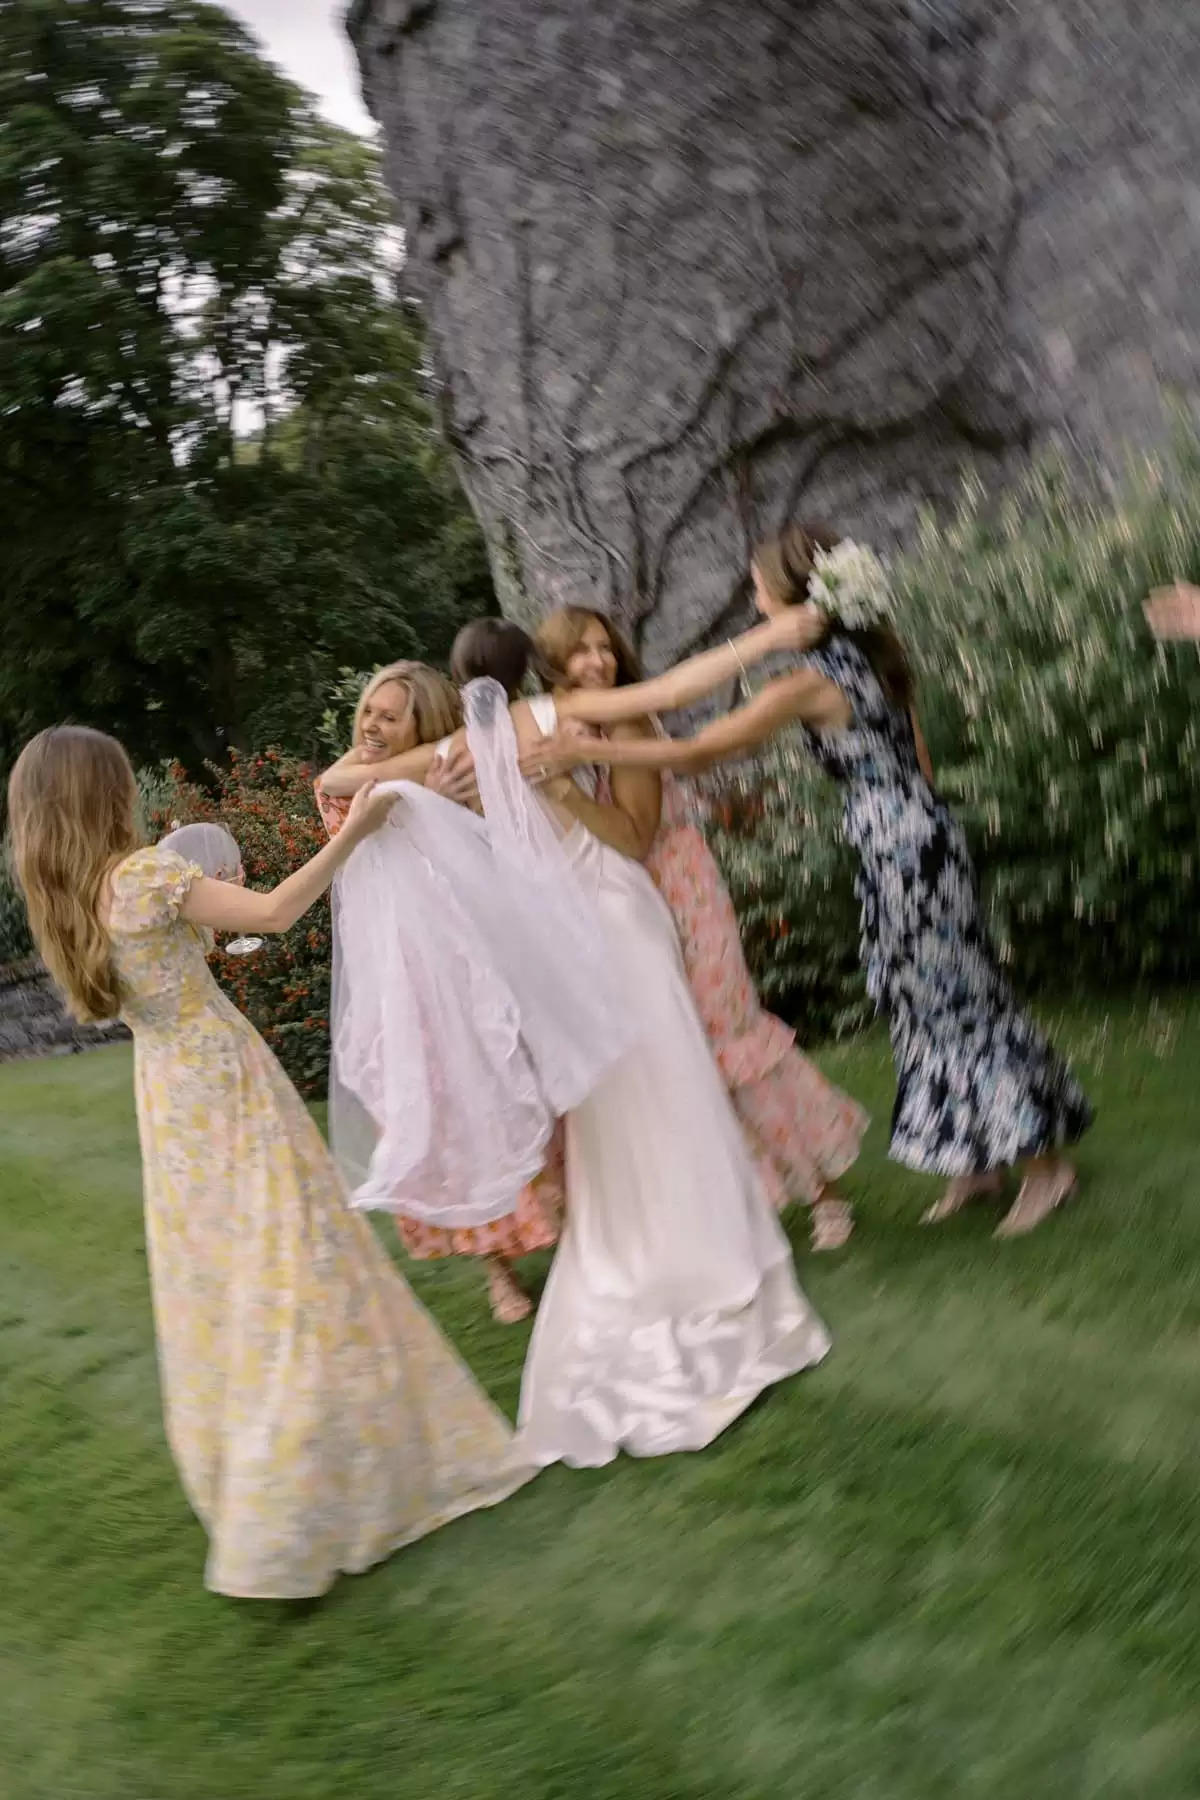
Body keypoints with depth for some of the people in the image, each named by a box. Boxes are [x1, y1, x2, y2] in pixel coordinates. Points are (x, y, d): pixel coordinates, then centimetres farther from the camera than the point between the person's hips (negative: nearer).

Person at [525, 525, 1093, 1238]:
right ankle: (981, 1160, 28)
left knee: (948, 1002, 3)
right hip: (922, 828, 9)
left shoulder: (810, 682, -18)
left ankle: (1045, 1163, 16)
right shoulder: (876, 646, 7)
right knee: (940, 998, 16)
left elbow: (698, 751, -19)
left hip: (896, 843, -9)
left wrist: (589, 750, -16)